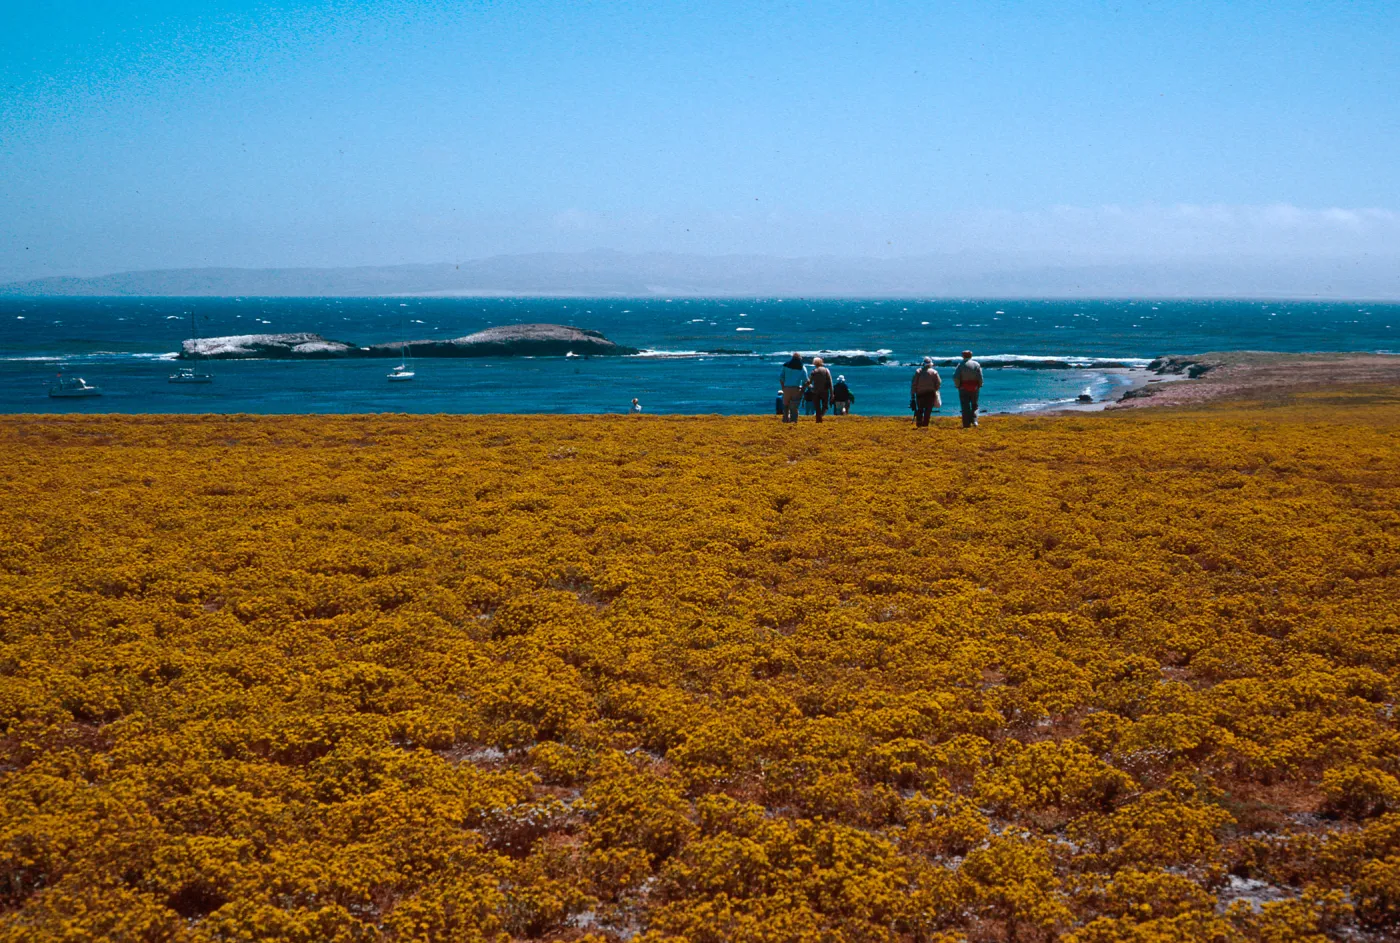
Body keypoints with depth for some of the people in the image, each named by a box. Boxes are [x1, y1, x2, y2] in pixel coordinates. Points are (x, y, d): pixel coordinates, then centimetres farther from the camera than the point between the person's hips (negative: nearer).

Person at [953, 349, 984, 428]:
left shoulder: (961, 365, -5)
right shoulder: (976, 364, 1)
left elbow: (955, 377, -12)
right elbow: (980, 377, -4)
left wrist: (957, 386, 2)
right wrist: (979, 386, 9)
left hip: (964, 389, -2)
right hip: (975, 388, 2)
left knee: (965, 406, 2)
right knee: (974, 405, 16)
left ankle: (966, 423, -1)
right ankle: (974, 420, 0)